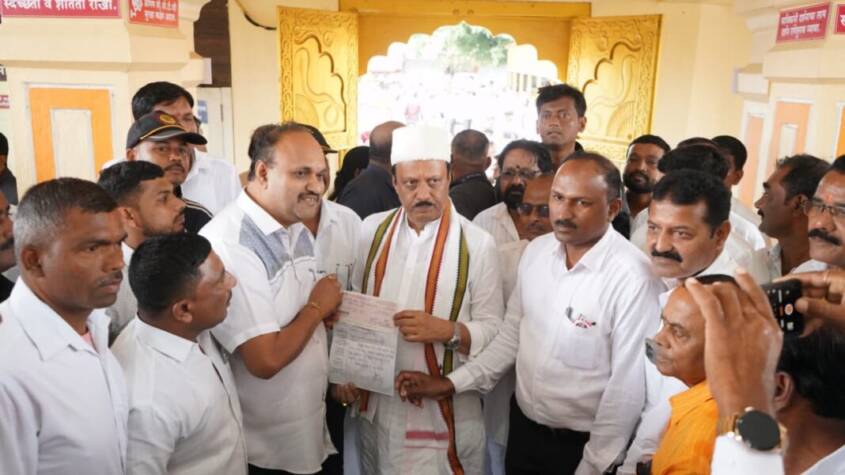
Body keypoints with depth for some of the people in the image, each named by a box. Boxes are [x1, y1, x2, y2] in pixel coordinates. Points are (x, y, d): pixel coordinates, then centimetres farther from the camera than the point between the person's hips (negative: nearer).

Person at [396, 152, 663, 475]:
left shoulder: (633, 278, -23)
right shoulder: (536, 251, -4)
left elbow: (628, 387, -18)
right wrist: (450, 384, 0)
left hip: (583, 444, -5)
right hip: (523, 425, 6)